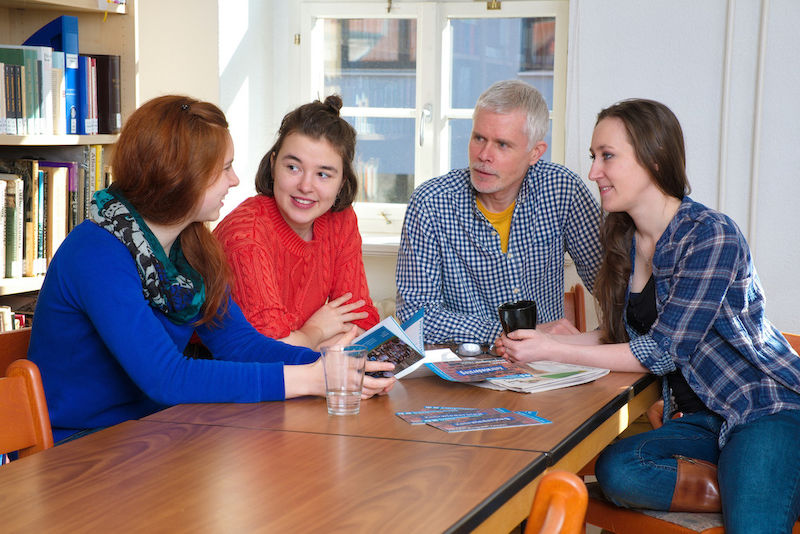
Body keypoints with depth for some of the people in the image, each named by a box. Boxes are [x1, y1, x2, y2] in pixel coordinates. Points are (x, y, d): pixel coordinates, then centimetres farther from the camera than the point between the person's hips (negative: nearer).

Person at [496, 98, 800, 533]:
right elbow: (619, 335, 13)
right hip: (696, 418, 8)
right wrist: (534, 343, -2)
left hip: (765, 408, -7)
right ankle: (739, 487, -13)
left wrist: (552, 351, -16)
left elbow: (664, 350, -18)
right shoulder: (625, 242, 7)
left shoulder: (710, 235, -17)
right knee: (614, 470, -24)